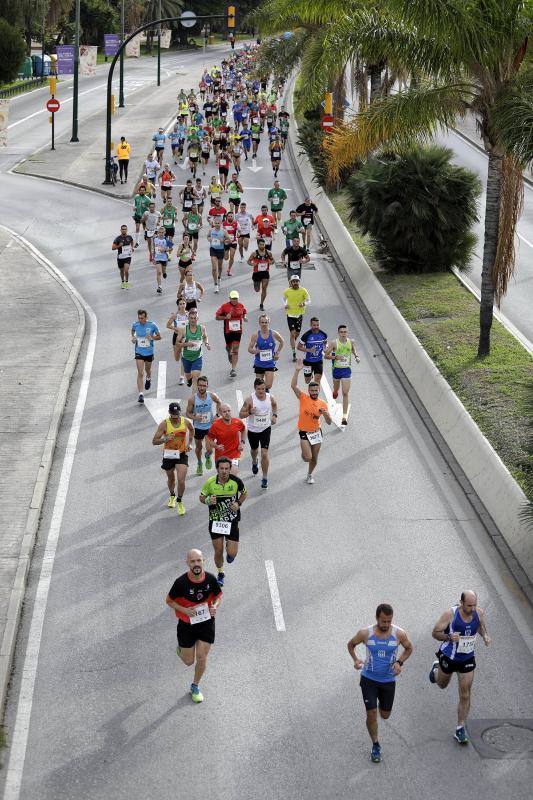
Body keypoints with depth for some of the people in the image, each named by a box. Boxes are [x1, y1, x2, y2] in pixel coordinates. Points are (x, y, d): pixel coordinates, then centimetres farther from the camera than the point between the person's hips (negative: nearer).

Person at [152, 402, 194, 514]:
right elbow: (154, 441, -14)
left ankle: (179, 501, 13)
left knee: (181, 480, -11)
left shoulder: (186, 422, -10)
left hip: (182, 454, 0)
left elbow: (192, 430, 16)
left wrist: (190, 443, 8)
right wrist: (165, 439, -31)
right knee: (171, 478, 19)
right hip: (169, 454, 0)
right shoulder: (164, 424, -17)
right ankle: (172, 496, 49)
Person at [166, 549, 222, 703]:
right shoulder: (181, 582, -22)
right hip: (186, 625, -1)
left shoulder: (210, 579, -14)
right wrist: (184, 610, -22)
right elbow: (169, 600, -7)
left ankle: (195, 687, 27)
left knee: (202, 658, 2)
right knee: (189, 661, 8)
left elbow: (218, 595, 5)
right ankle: (181, 649, 45)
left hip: (206, 623, 2)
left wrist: (215, 606, -17)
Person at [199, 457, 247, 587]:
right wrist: (208, 501, -20)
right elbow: (202, 497, 3)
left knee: (232, 553, -4)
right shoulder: (210, 482, -11)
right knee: (218, 551, 7)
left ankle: (229, 547, 34)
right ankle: (220, 574, 35)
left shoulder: (236, 481, -11)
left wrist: (238, 503, -10)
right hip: (215, 520, 0)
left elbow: (244, 493, 8)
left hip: (232, 520, 0)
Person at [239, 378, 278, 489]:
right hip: (252, 430, 0)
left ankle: (265, 478, 2)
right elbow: (241, 414, -15)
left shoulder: (270, 397, -10)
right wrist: (250, 412, -33)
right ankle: (254, 462, 61)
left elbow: (274, 405, 16)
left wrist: (274, 415, 0)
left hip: (265, 429, 0)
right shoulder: (250, 400, -19)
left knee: (264, 453, -11)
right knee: (254, 450, 24)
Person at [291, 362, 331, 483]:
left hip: (316, 432, 3)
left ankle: (310, 474, 40)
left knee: (314, 458, 12)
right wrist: (297, 371, -31)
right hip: (304, 432, -3)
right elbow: (293, 385, -24)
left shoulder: (323, 404, -3)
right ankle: (304, 454, 25)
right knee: (307, 458, -13)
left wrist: (325, 413, -23)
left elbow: (329, 422, -2)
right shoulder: (303, 398, -10)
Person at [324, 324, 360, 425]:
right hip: (336, 369, 0)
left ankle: (345, 416, -6)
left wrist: (356, 356, -1)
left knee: (345, 393, -7)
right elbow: (326, 355, -9)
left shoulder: (351, 342, -3)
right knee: (336, 390, 21)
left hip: (347, 370, 0)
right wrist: (335, 357, -24)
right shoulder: (334, 343, -12)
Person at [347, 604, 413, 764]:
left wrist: (399, 662, -12)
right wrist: (355, 659, -15)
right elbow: (351, 644, 3)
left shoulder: (399, 634, -15)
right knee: (371, 713, -6)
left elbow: (409, 648, 5)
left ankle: (381, 704, 51)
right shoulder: (365, 633, -16)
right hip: (369, 679, -1)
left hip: (388, 680, 1)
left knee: (385, 715, 14)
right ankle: (375, 746, 16)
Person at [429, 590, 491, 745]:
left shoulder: (479, 613, -14)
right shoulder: (450, 614, -26)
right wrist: (449, 637, -36)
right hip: (448, 657, -2)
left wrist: (485, 636, -12)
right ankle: (436, 669, 60)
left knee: (465, 696, -1)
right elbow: (435, 633, -17)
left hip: (468, 659, 2)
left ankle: (460, 729, 11)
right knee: (442, 685, 25)